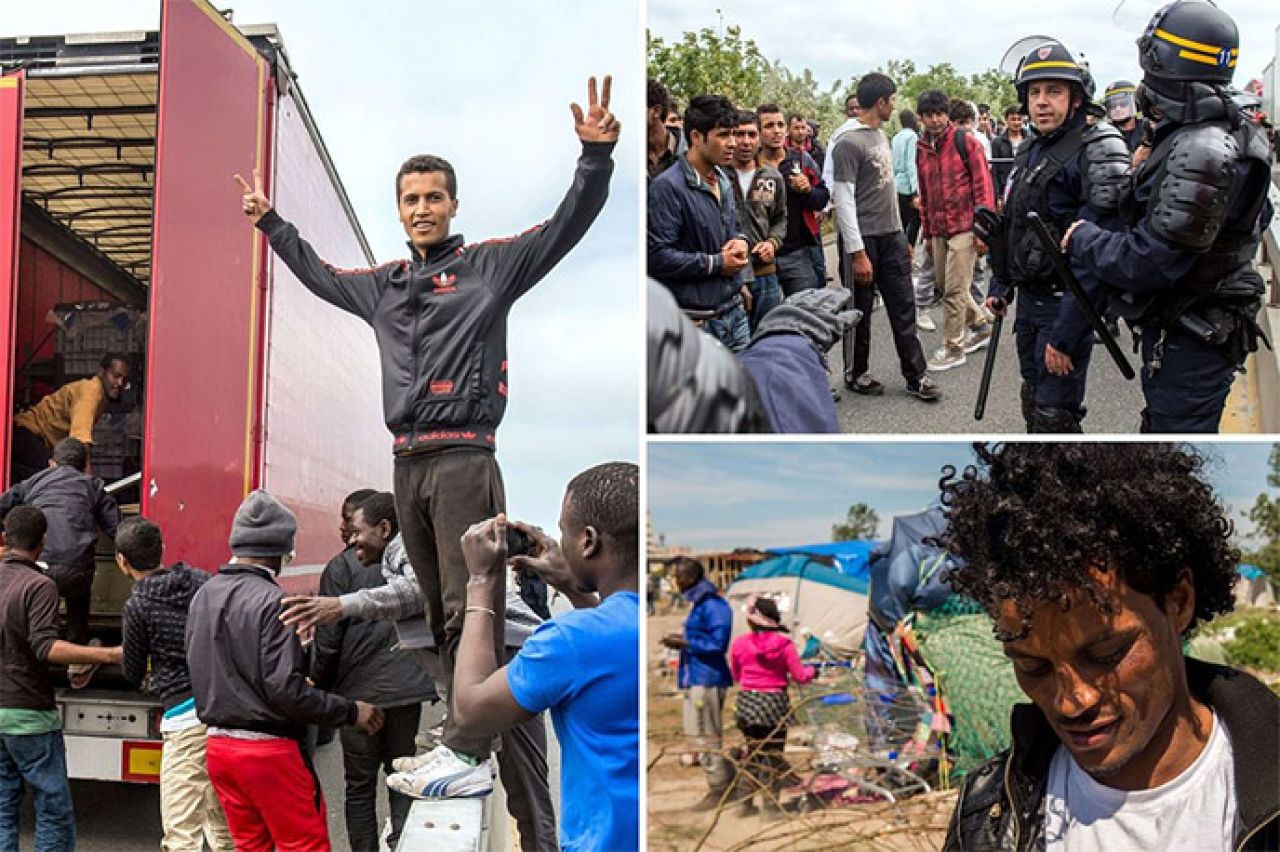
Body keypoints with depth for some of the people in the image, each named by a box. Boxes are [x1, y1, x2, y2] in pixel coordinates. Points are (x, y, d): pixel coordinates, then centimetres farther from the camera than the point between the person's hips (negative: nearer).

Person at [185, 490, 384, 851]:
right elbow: (286, 690, -22)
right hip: (270, 750, -8)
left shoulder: (202, 597, 7)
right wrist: (351, 711, -11)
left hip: (218, 745, 8)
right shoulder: (271, 600, -17)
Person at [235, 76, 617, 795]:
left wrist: (596, 158, -19)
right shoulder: (384, 285, 20)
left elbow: (568, 225, -5)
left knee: (467, 607, -11)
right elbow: (319, 275, 38)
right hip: (407, 463, 6)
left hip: (463, 459, -6)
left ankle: (467, 744, -8)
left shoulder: (489, 266, 4)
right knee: (441, 607, 11)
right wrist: (270, 221, 43)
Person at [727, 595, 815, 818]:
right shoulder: (784, 643, -10)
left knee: (753, 751, 18)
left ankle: (744, 802, 20)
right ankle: (770, 806, 10)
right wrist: (812, 670, 16)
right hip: (774, 703, -3)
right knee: (773, 754, 8)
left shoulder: (739, 644, -5)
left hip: (747, 702, 3)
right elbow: (800, 676, -5)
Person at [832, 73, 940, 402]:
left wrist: (900, 233, 17)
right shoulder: (849, 143, -14)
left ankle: (915, 374, 14)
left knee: (904, 307, 7)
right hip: (863, 239, -8)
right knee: (860, 311, 5)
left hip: (892, 237, 8)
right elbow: (843, 200, -17)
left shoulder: (881, 135, 13)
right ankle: (855, 374, 20)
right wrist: (857, 252, -18)